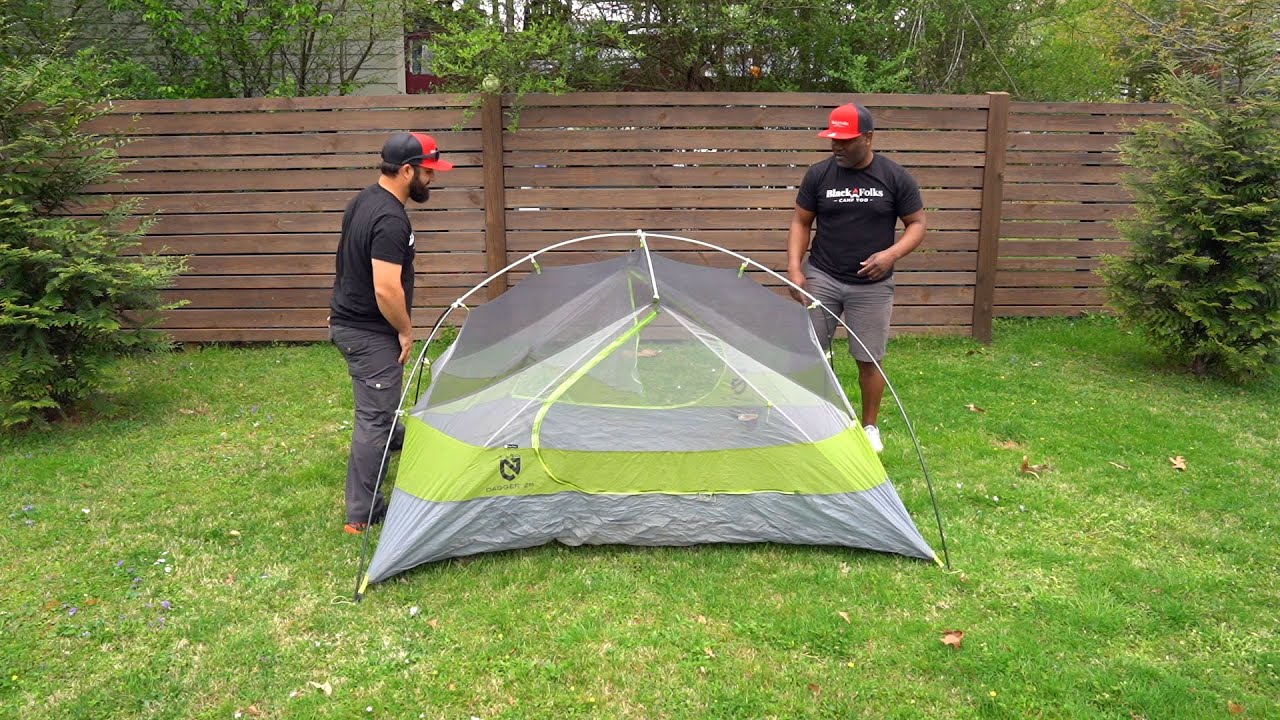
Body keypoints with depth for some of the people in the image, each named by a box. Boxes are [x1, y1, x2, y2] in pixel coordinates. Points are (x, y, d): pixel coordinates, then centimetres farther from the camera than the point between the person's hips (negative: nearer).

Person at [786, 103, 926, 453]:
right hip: (821, 277, 1)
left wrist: (892, 253, -17)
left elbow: (917, 224, 1)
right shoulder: (818, 175, 0)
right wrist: (794, 268, -5)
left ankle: (870, 426, 24)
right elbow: (800, 223, 7)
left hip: (871, 285, -1)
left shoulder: (895, 177, -4)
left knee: (869, 359, 6)